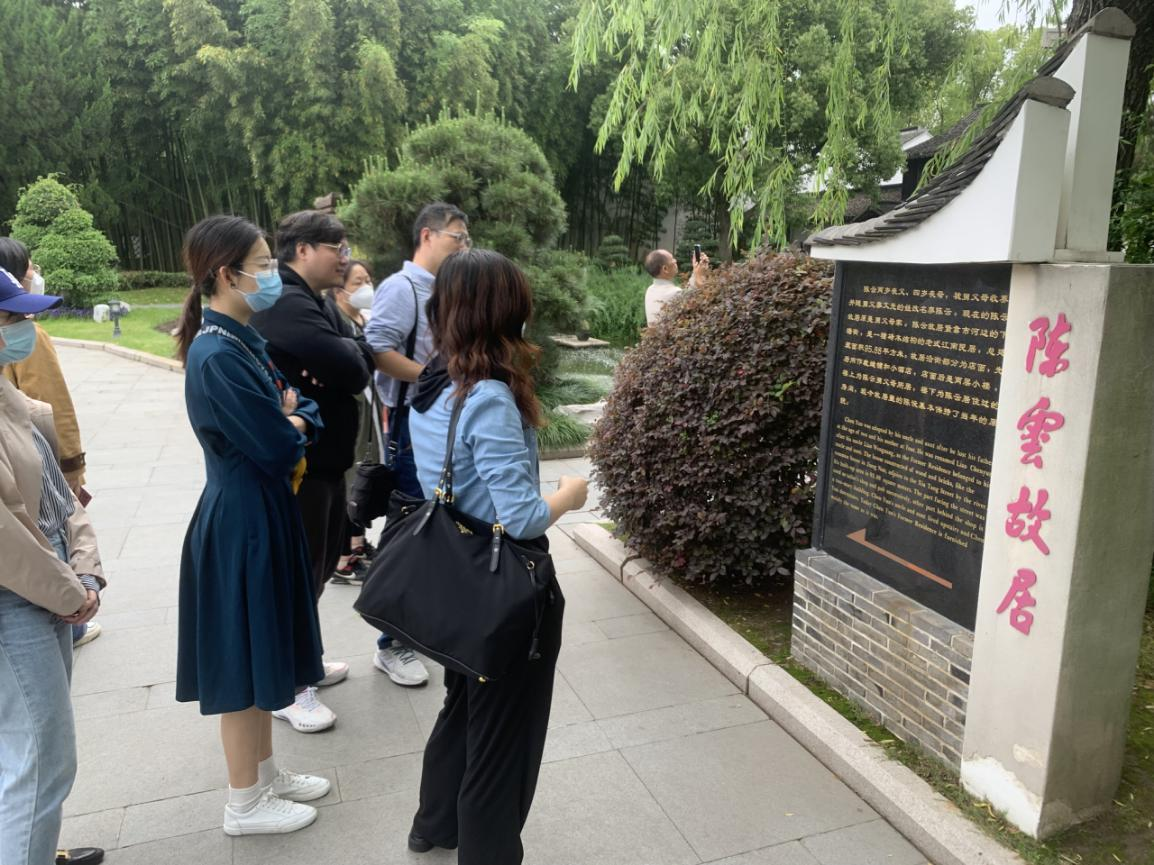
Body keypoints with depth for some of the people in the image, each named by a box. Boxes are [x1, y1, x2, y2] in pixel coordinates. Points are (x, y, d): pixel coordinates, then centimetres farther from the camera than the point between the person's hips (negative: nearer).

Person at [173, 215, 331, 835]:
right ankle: (245, 804, 24)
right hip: (241, 523, -9)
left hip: (265, 514, 9)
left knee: (261, 654, 20)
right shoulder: (215, 356, -23)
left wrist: (289, 423, -12)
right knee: (244, 663, 6)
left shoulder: (243, 340, 7)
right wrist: (292, 427, -3)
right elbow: (278, 449, -23)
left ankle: (265, 773, 37)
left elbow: (306, 411, 9)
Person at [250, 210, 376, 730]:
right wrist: (350, 351, -6)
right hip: (296, 466, -10)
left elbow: (361, 361, 6)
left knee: (320, 563, 20)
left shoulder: (313, 303, 14)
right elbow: (352, 368, -29)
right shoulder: (285, 305, -21)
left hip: (324, 458, 10)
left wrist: (343, 360, -17)